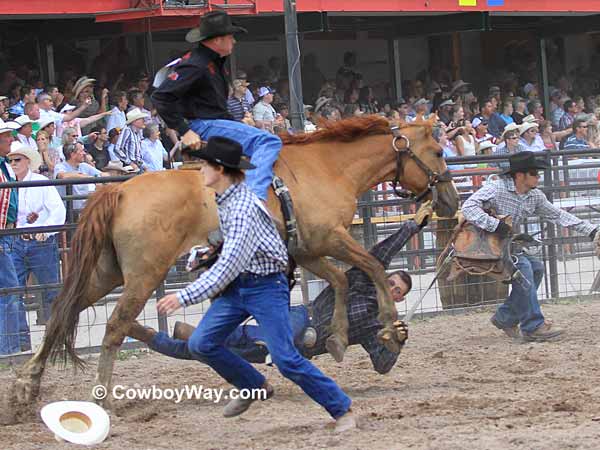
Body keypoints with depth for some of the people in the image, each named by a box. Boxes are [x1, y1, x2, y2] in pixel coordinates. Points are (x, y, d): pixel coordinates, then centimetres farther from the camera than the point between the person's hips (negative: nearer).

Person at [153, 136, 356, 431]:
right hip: (236, 285, 9)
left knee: (286, 359, -14)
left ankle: (342, 410, -2)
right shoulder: (223, 199, 3)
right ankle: (254, 388, 18)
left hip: (265, 287, -9)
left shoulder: (243, 208, -26)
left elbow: (228, 265, -31)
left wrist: (185, 297, -31)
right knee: (200, 344, 1)